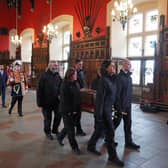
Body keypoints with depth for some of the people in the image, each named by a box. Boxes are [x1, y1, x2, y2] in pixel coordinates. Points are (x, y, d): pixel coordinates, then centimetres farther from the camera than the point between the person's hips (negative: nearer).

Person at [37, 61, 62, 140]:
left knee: (58, 115, 9)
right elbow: (39, 90, -12)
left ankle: (55, 129, 34)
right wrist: (40, 102, -14)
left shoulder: (58, 76, 4)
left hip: (56, 101, 5)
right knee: (48, 118, 9)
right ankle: (48, 132, 31)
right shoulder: (44, 76, -11)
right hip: (47, 102, -4)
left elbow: (61, 87, 10)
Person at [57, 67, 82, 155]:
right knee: (70, 129, 4)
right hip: (67, 111, -7)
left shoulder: (76, 84, 7)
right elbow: (64, 99, -16)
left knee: (69, 127, 20)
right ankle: (74, 147, 17)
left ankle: (60, 137, 44)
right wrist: (69, 111, -16)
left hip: (75, 110, 7)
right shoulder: (65, 85, -14)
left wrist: (77, 109, 8)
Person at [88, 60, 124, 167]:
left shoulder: (112, 79, 6)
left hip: (109, 109, 9)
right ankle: (113, 156, 17)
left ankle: (91, 146, 40)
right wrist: (99, 115, -18)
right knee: (110, 132, 1)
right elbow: (100, 98, -20)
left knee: (99, 129, 21)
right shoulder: (103, 80, -20)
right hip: (103, 110, -9)